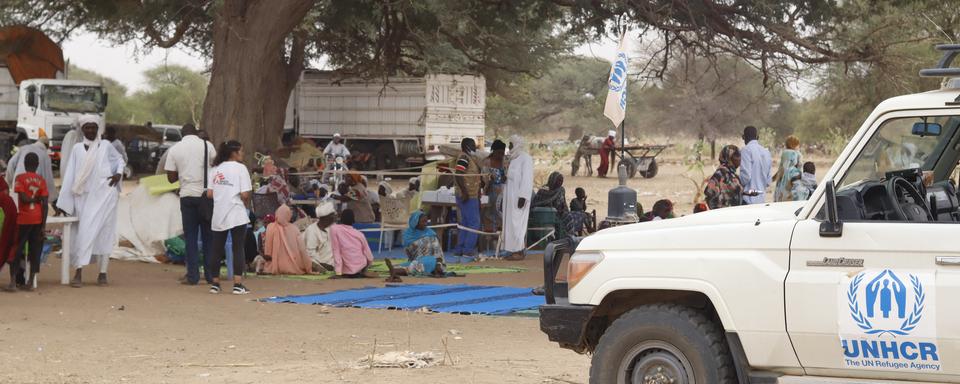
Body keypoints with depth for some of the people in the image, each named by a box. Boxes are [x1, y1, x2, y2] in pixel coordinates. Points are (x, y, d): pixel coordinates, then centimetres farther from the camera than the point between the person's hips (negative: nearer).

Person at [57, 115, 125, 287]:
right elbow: (70, 176, 7)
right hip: (84, 196, 1)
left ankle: (103, 273, 2)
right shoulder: (77, 148, 9)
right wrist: (63, 203, 4)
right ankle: (78, 272, -8)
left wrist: (118, 174, -2)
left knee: (104, 232, -3)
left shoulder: (105, 146, 6)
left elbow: (120, 160, 20)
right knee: (84, 232, -4)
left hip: (104, 195, -1)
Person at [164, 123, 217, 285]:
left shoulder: (174, 149, 2)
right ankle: (211, 275, 9)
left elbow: (171, 177, 3)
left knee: (190, 237, 6)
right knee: (209, 236, 8)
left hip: (187, 195, 0)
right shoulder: (207, 145, 0)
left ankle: (193, 276, 3)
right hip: (207, 194, 0)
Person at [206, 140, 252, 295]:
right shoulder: (240, 168, -5)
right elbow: (245, 194, -12)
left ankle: (215, 283, 16)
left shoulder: (215, 169, 9)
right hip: (237, 215, -5)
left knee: (216, 249, 10)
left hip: (218, 215, 5)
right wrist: (246, 204, 7)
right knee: (238, 248, 0)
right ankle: (238, 284, -3)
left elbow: (209, 193, 4)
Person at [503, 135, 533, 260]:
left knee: (516, 222, -9)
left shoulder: (525, 158, -11)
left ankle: (519, 252, -8)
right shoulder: (513, 158, 16)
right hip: (510, 196, 9)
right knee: (511, 222, 8)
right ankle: (515, 250, 10)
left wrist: (522, 197, -22)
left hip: (519, 196, -9)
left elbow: (527, 179, -17)